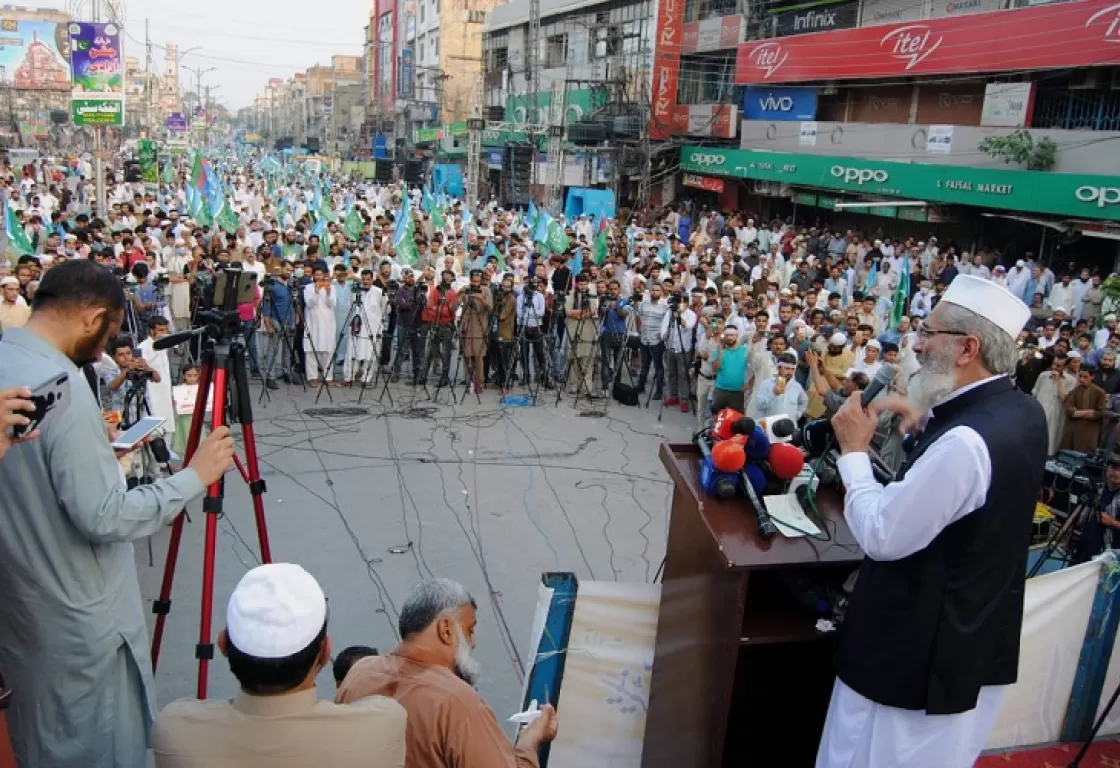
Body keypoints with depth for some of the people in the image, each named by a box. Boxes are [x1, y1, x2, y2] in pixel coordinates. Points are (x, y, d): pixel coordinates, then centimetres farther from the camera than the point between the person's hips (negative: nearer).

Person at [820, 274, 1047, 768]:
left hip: (920, 649, -9)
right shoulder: (1022, 411, -2)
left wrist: (854, 449, -15)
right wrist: (926, 417, 9)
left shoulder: (964, 443, -32)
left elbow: (880, 536, -26)